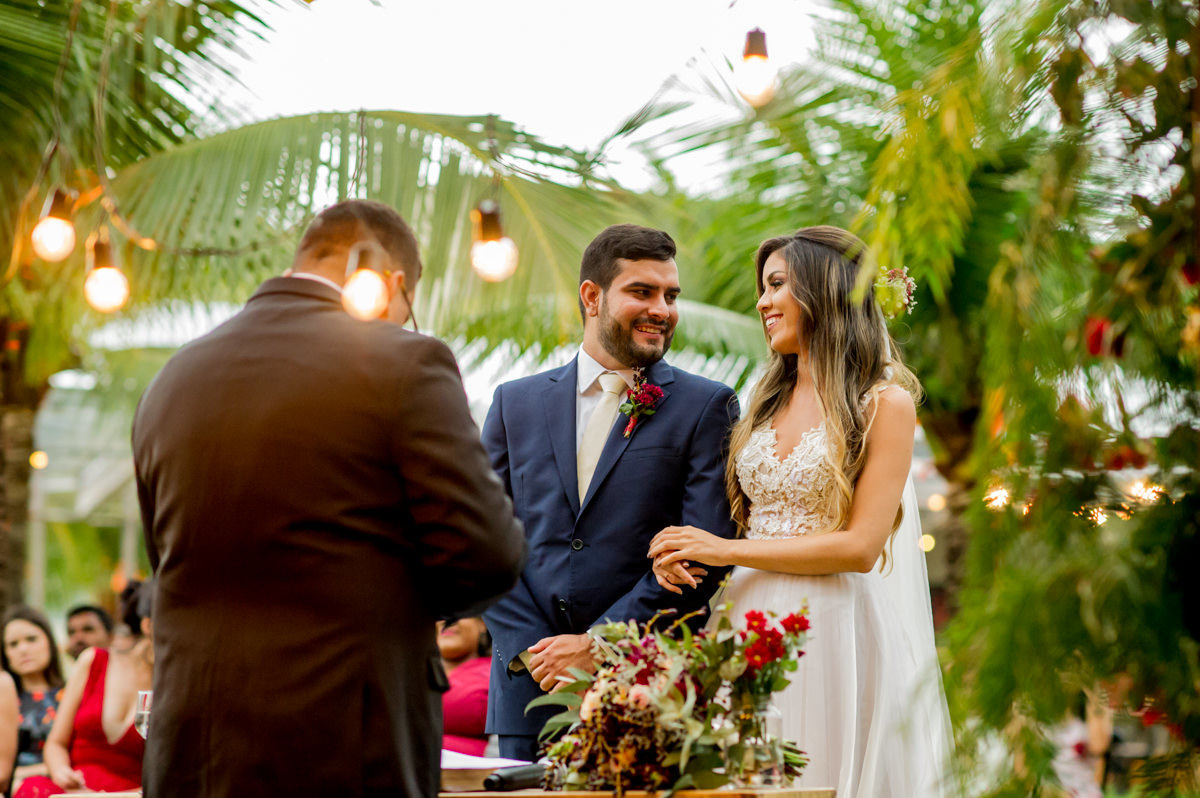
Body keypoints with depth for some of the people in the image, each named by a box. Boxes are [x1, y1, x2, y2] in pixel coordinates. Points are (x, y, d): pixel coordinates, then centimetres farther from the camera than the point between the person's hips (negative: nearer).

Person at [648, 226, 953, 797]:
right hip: (753, 621, 5)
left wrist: (727, 550, -10)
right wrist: (687, 555, -1)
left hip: (833, 630, -5)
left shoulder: (884, 402, -4)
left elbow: (861, 546, -12)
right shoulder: (768, 403, 15)